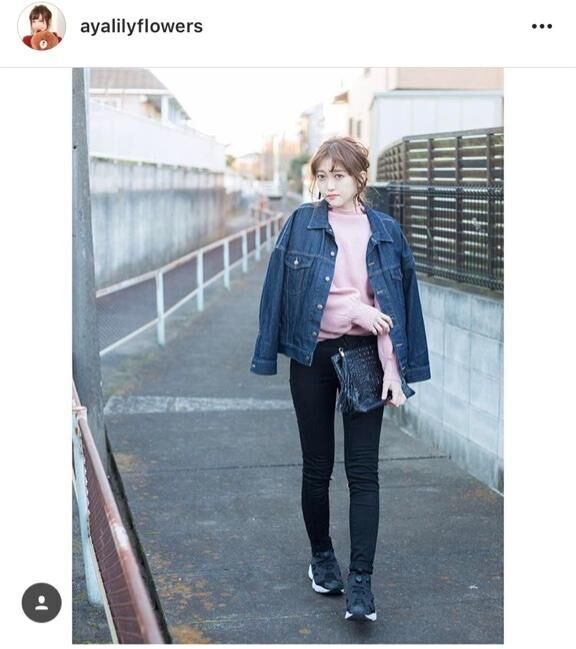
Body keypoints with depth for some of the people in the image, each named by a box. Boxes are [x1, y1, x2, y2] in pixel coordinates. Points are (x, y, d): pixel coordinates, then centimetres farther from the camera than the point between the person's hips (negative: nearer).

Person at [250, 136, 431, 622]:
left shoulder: (386, 232, 0)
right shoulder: (302, 224, -3)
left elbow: (402, 302, 1)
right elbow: (284, 290, -6)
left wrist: (397, 371, -5)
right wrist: (358, 310, -13)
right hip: (313, 357, 0)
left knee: (363, 472, -2)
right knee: (317, 467, 11)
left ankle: (361, 581, 1)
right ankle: (322, 556, 31)